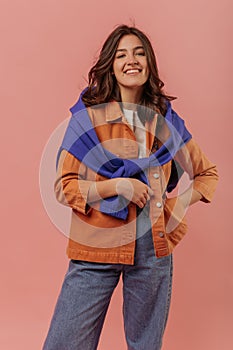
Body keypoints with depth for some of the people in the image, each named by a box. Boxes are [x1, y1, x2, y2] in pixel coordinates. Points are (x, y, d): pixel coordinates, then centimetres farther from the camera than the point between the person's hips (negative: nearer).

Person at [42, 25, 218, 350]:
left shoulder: (165, 120, 6)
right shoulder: (87, 115, -2)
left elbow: (208, 173, 18)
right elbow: (64, 187, -4)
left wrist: (177, 203, 2)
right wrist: (118, 186, -16)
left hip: (153, 249, 3)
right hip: (96, 249, -2)